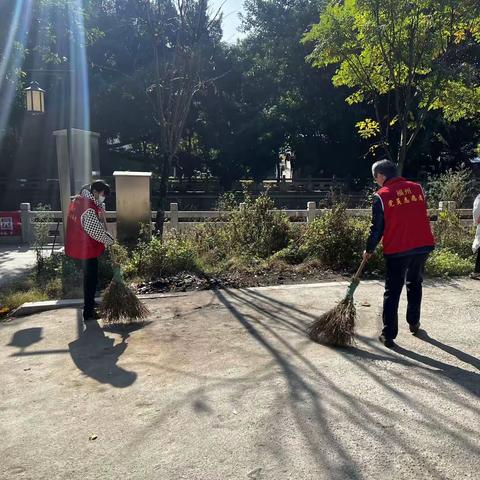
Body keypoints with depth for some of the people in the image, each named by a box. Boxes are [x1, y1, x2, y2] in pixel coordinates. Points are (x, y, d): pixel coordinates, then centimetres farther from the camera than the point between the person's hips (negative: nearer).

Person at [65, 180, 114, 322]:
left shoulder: (79, 200, 7)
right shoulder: (89, 208, -25)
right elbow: (96, 231, -24)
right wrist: (109, 241, -10)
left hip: (80, 246, 10)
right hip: (87, 248, -10)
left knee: (88, 277, 22)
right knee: (91, 279, 1)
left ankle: (89, 305, 38)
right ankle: (88, 313, 9)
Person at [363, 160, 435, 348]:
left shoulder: (381, 196, -7)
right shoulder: (417, 188, 7)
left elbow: (377, 227, -5)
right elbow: (423, 216, 16)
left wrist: (369, 250, 7)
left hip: (397, 249, -4)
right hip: (424, 245, 5)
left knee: (392, 292, 3)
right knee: (415, 285, 23)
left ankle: (388, 335, 5)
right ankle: (414, 324, 33)